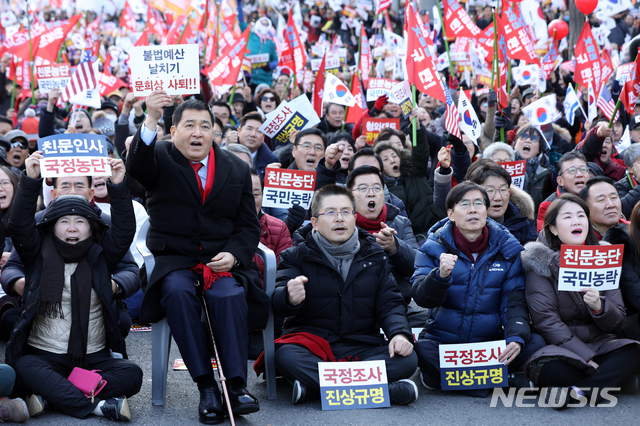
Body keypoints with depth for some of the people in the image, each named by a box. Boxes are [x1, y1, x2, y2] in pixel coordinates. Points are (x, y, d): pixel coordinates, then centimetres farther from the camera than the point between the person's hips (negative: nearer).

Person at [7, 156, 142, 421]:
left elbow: (125, 229, -5)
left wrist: (118, 187, -17)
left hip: (94, 357, 2)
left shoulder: (100, 257, 8)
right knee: (23, 368, -35)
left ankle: (51, 395, -26)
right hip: (45, 356, -1)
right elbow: (19, 225, -8)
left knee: (132, 374, -26)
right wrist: (31, 181, -19)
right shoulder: (40, 255, 6)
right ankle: (98, 404, -35)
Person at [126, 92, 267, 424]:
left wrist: (233, 255, -9)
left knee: (230, 295, -30)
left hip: (223, 261, 1)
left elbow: (249, 226, 12)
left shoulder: (236, 169, 12)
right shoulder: (160, 159, 4)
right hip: (174, 261, -1)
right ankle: (205, 386, -29)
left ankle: (237, 384, -28)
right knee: (177, 291, -33)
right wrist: (151, 120, -38)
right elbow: (136, 166, -22)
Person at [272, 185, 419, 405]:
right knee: (286, 356, -36)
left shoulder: (374, 255, 13)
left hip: (362, 346, 3)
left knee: (407, 359, -25)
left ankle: (313, 387, -31)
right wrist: (290, 297, -35)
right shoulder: (296, 256, 4)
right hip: (311, 343, -2)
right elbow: (278, 304, -8)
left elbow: (390, 303, 12)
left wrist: (400, 333, -11)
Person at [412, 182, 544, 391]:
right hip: (442, 342, -2)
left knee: (535, 343, -24)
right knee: (421, 350, -35)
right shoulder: (434, 247, 0)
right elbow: (421, 298, -9)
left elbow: (515, 301, 1)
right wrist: (441, 275, -30)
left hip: (490, 343, 3)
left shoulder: (507, 248, 5)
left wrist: (516, 338, -19)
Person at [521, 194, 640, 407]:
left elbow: (617, 320, 4)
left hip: (597, 344, 5)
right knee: (552, 369, -37)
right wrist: (587, 359, -20)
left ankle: (576, 390, -28)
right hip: (556, 347, -4)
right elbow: (546, 321, -12)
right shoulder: (541, 262, -6)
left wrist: (599, 307, -21)